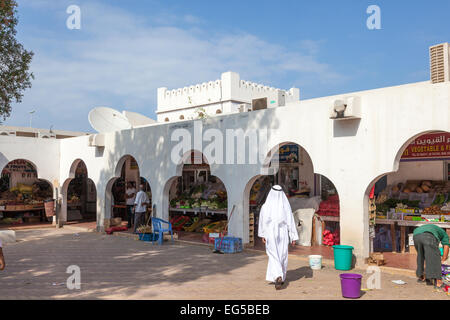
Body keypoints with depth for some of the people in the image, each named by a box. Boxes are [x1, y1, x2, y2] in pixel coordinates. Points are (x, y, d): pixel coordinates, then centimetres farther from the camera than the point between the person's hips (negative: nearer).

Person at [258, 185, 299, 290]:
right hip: (283, 235, 1)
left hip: (270, 235, -1)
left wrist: (262, 235, 12)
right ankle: (281, 278, 27)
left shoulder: (265, 206, -8)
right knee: (282, 256, 16)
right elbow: (291, 222, -5)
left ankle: (278, 276, -19)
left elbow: (262, 222, 0)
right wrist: (293, 237, 1)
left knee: (274, 256, 3)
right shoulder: (286, 206, -6)